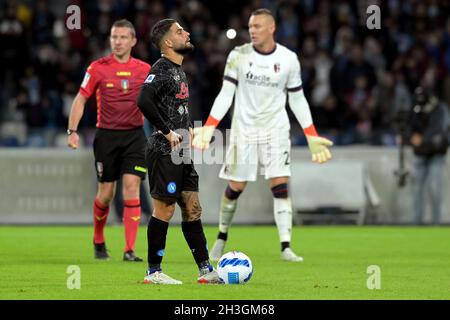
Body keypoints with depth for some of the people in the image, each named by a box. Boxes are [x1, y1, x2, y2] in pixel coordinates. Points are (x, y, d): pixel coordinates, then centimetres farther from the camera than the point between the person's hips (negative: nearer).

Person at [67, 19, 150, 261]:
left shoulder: (144, 69, 3)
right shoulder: (98, 68, -2)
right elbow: (81, 99, 2)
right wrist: (72, 130, -8)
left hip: (134, 135, 1)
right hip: (106, 135, -1)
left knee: (131, 187, -12)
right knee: (106, 193, 3)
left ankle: (129, 250, -12)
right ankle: (98, 241, 29)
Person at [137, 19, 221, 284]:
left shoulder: (180, 70, 16)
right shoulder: (162, 68, -13)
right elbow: (144, 101, -28)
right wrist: (168, 132, -21)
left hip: (182, 152, 9)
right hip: (165, 152, -9)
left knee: (192, 209, 9)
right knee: (165, 209, -5)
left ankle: (206, 270, 11)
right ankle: (154, 272, 2)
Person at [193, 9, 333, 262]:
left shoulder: (288, 59, -1)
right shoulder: (238, 56, -3)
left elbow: (298, 100, 7)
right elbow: (226, 94, -1)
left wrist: (312, 137, 3)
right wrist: (208, 129, -12)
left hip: (276, 130, 0)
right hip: (244, 129, 0)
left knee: (281, 185, -12)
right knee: (235, 188, 2)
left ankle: (286, 248, -15)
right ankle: (222, 239, 24)